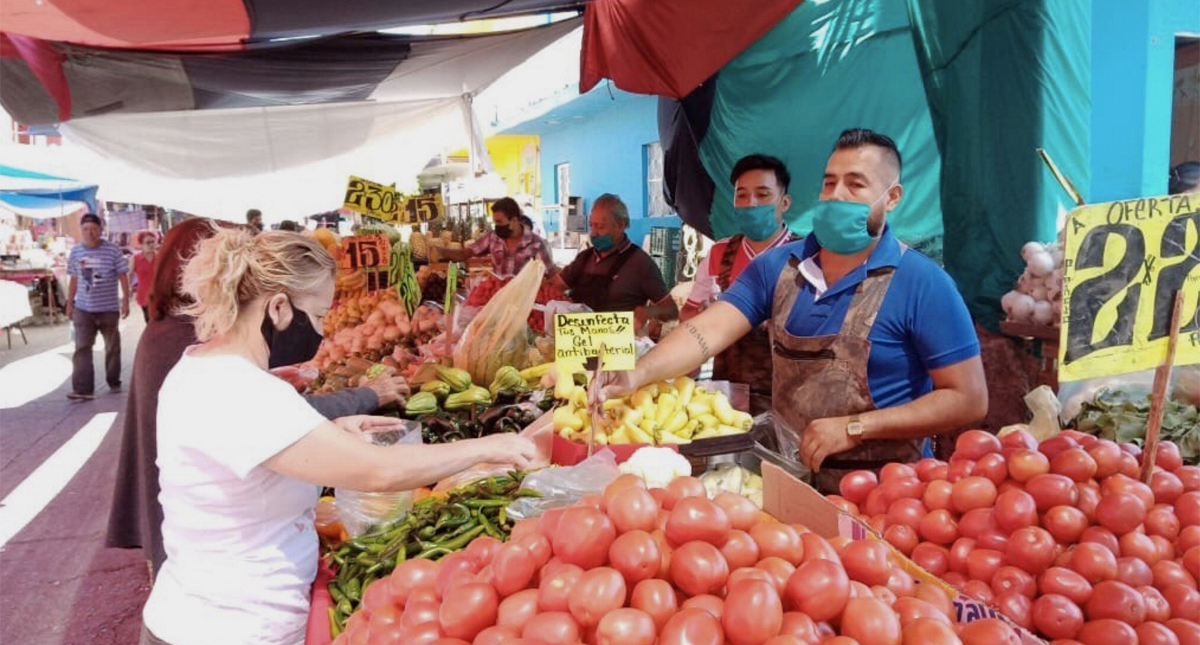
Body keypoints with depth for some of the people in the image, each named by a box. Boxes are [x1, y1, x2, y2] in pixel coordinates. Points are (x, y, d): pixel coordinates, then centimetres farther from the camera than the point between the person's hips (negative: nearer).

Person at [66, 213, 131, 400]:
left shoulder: (112, 250, -6)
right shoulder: (76, 251, 3)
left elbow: (123, 277, -4)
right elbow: (74, 279, 11)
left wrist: (125, 301, -8)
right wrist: (69, 303, 12)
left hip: (109, 308, -2)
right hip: (83, 309, 2)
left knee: (112, 348, 10)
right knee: (82, 348, -7)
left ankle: (114, 382, 26)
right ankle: (83, 389, -9)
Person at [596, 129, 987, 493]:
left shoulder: (922, 283, -10)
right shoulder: (778, 266, 3)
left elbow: (969, 400, -11)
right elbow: (711, 330, -8)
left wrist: (854, 427, -16)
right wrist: (638, 373, -26)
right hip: (787, 477, 3)